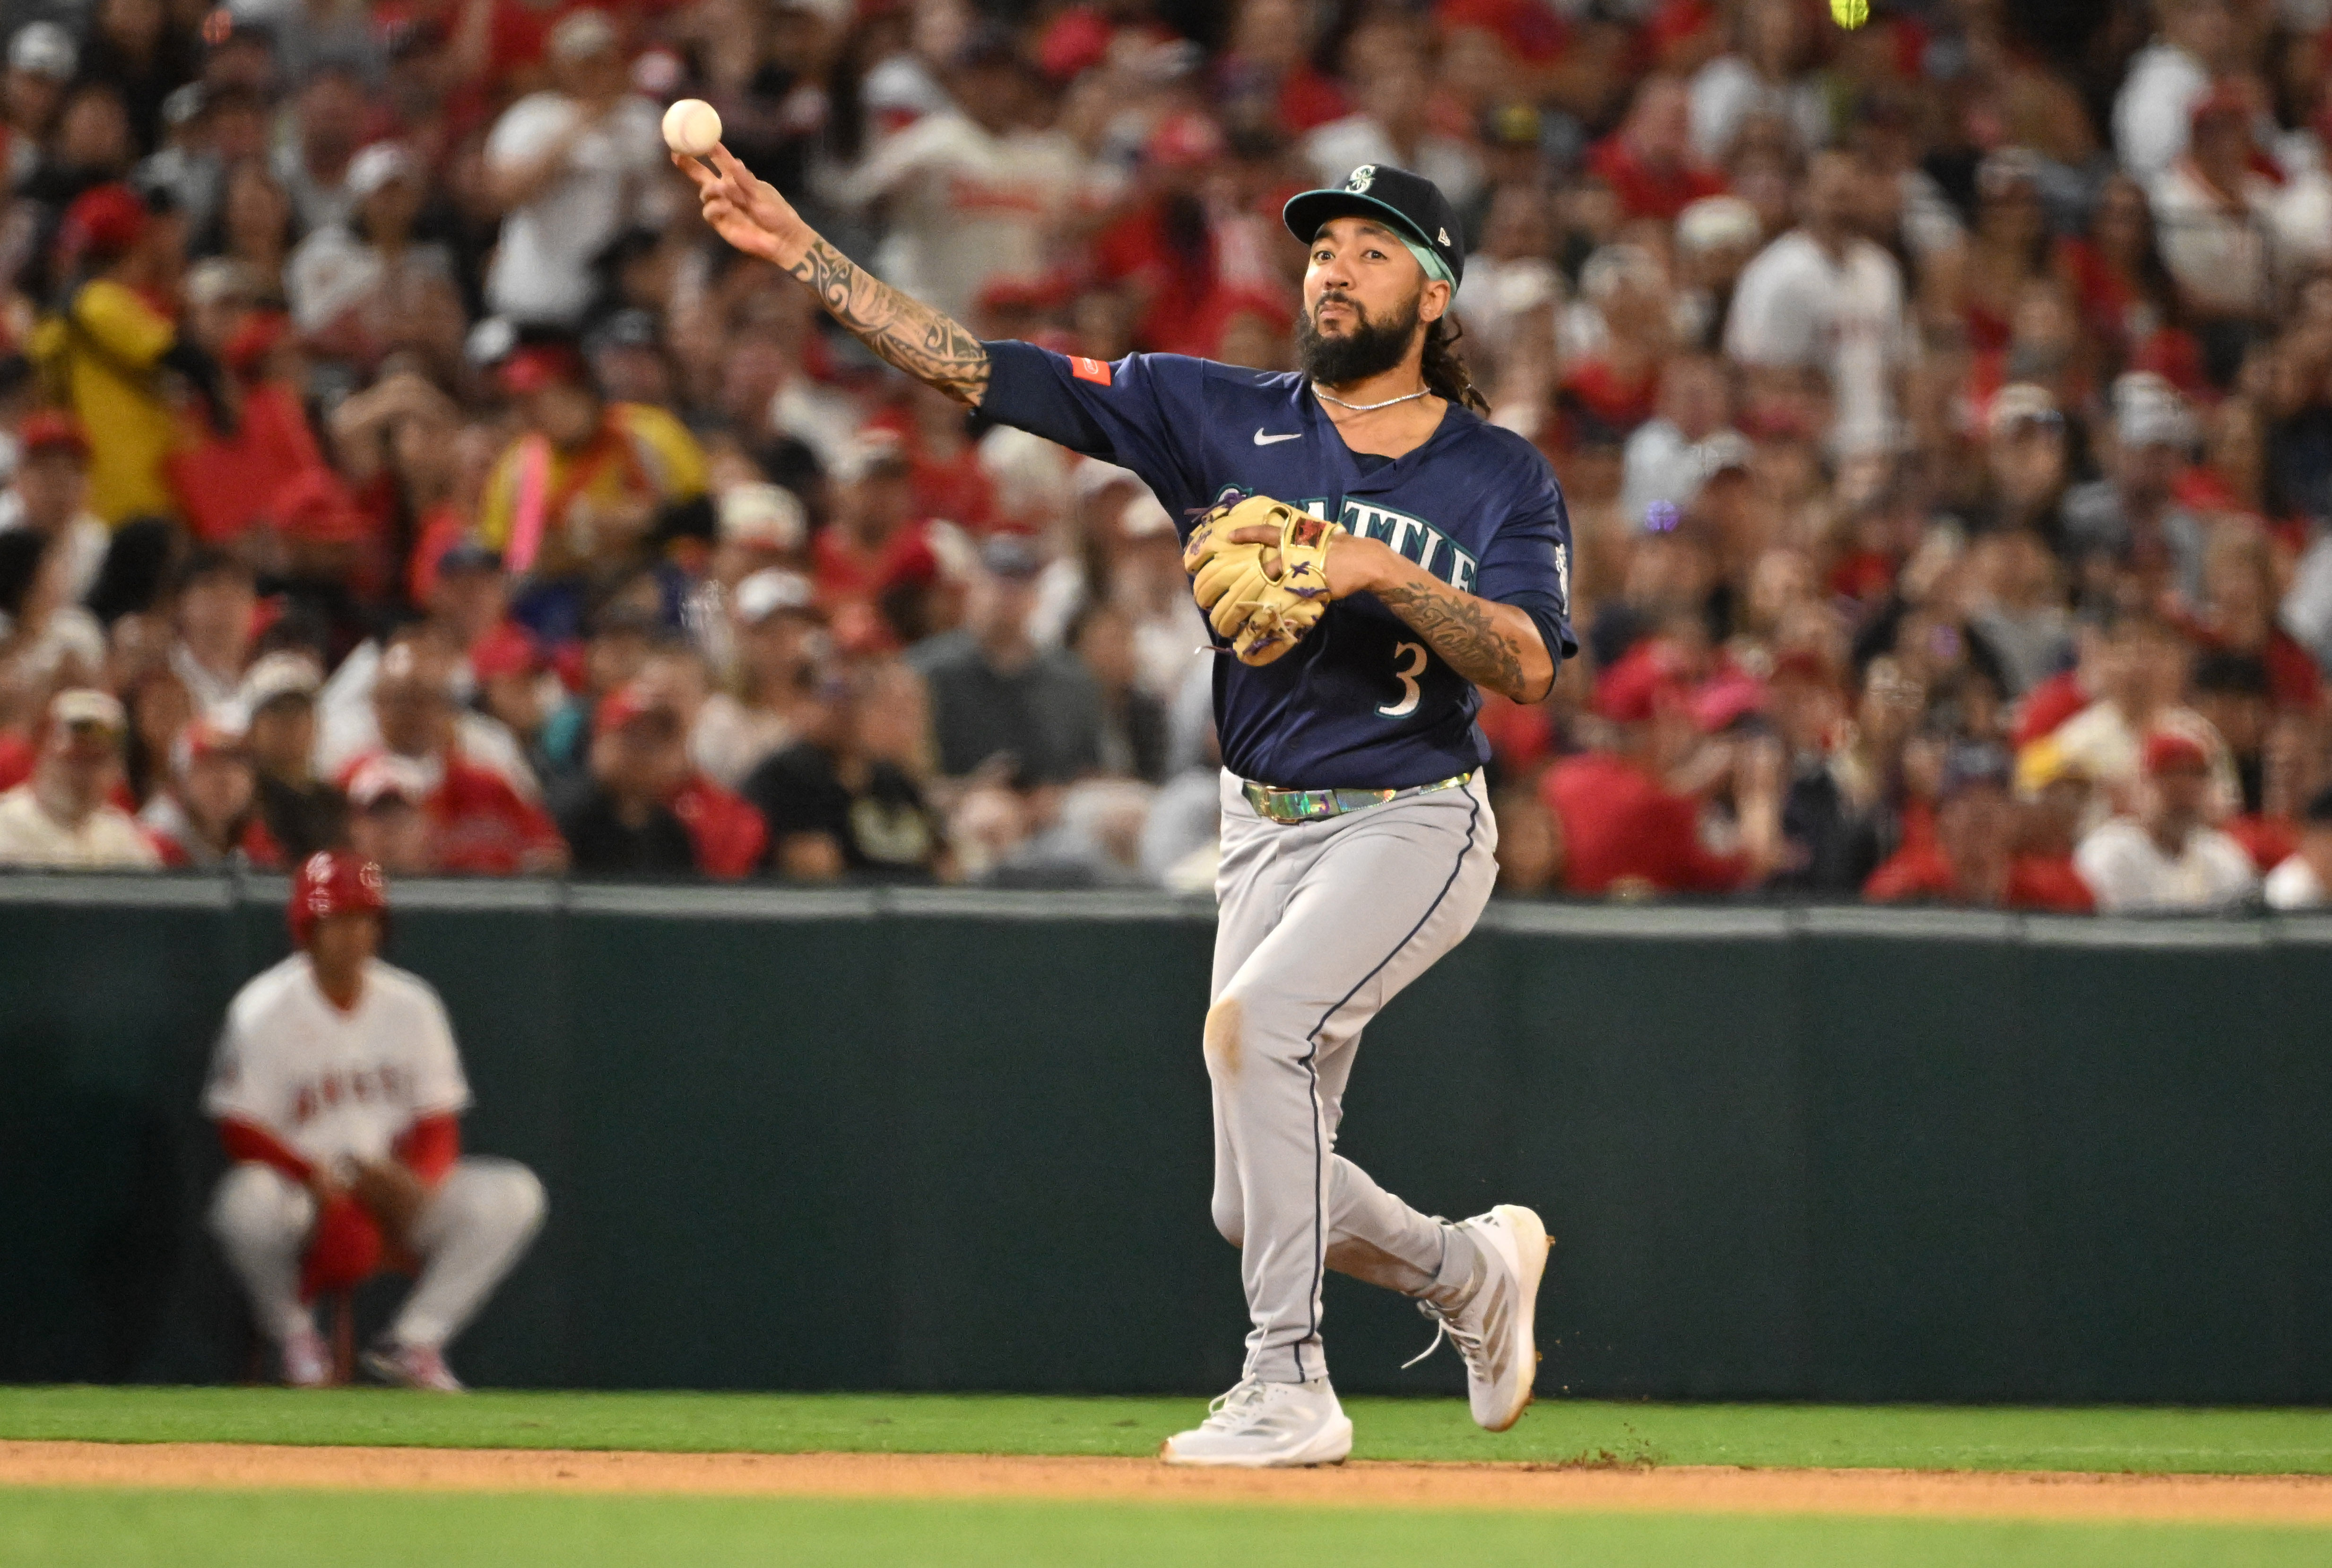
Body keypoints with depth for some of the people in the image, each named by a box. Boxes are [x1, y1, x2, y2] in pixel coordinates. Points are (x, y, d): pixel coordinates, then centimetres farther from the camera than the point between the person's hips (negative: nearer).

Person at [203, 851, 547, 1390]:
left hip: (394, 1191, 4)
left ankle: (413, 1343, -6)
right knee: (247, 1204, -38)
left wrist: (413, 1182, -20)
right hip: (299, 1190, -4)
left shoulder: (411, 1005, 4)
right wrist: (318, 1180, -28)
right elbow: (242, 1134, -12)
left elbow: (438, 1123, 3)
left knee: (513, 1195, -17)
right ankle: (295, 1340, -8)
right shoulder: (264, 1012, -8)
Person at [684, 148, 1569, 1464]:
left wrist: (1380, 573, -27)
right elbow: (976, 370, -2)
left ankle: (1289, 1390, -24)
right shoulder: (1222, 418, 4)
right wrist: (797, 248, -10)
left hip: (1415, 824, -5)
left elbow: (1529, 667, -16)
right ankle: (1475, 1268, 35)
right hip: (1265, 835, 5)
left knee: (1260, 1015, -31)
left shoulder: (1502, 476, -3)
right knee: (1256, 1205, 4)